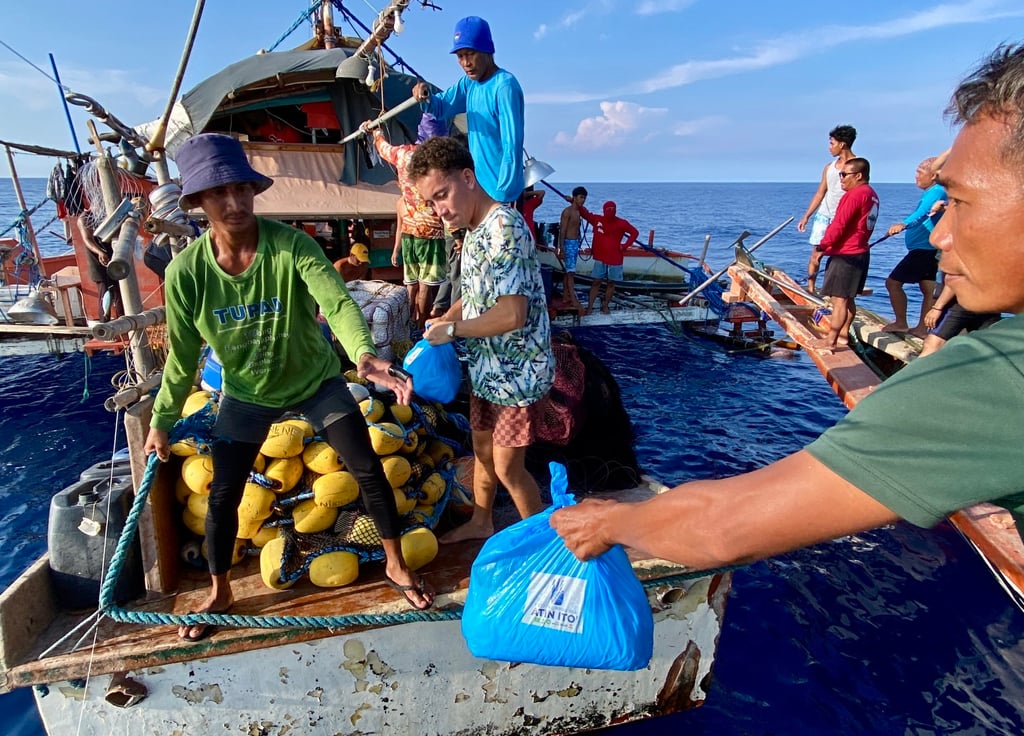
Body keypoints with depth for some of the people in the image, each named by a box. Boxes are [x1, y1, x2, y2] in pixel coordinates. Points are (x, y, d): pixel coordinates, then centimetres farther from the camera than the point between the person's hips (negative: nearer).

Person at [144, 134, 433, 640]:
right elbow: (182, 355, -6)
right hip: (247, 394, 2)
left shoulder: (291, 245, -25)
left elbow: (337, 301, -41)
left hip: (317, 382, -1)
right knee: (222, 495, 9)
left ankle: (396, 565, 24)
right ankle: (219, 593, 36)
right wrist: (162, 420, 2)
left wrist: (364, 355, -60)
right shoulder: (186, 271, -19)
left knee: (369, 471, 0)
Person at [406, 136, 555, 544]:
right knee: (482, 449, 22)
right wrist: (444, 319, 3)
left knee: (508, 467, 3)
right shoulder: (475, 228, 7)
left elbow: (511, 315, -29)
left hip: (516, 373, -9)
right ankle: (481, 522, 43)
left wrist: (452, 330, -17)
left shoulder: (505, 228, -23)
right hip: (486, 368, 9)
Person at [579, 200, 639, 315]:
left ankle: (605, 305, 19)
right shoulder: (597, 220, 0)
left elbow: (635, 232, 5)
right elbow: (585, 213, 10)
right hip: (600, 259, 0)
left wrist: (625, 245, -3)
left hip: (615, 259, 0)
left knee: (611, 283, 7)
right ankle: (589, 307, 1)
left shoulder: (622, 223, -4)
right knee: (596, 282, -1)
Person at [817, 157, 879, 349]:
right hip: (861, 252, 10)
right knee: (848, 298, 16)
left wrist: (823, 245, -9)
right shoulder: (871, 194, 15)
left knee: (839, 299, -10)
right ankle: (842, 336, 23)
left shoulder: (854, 195, -16)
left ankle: (831, 341, -10)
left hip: (845, 255, -10)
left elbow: (839, 225, -18)